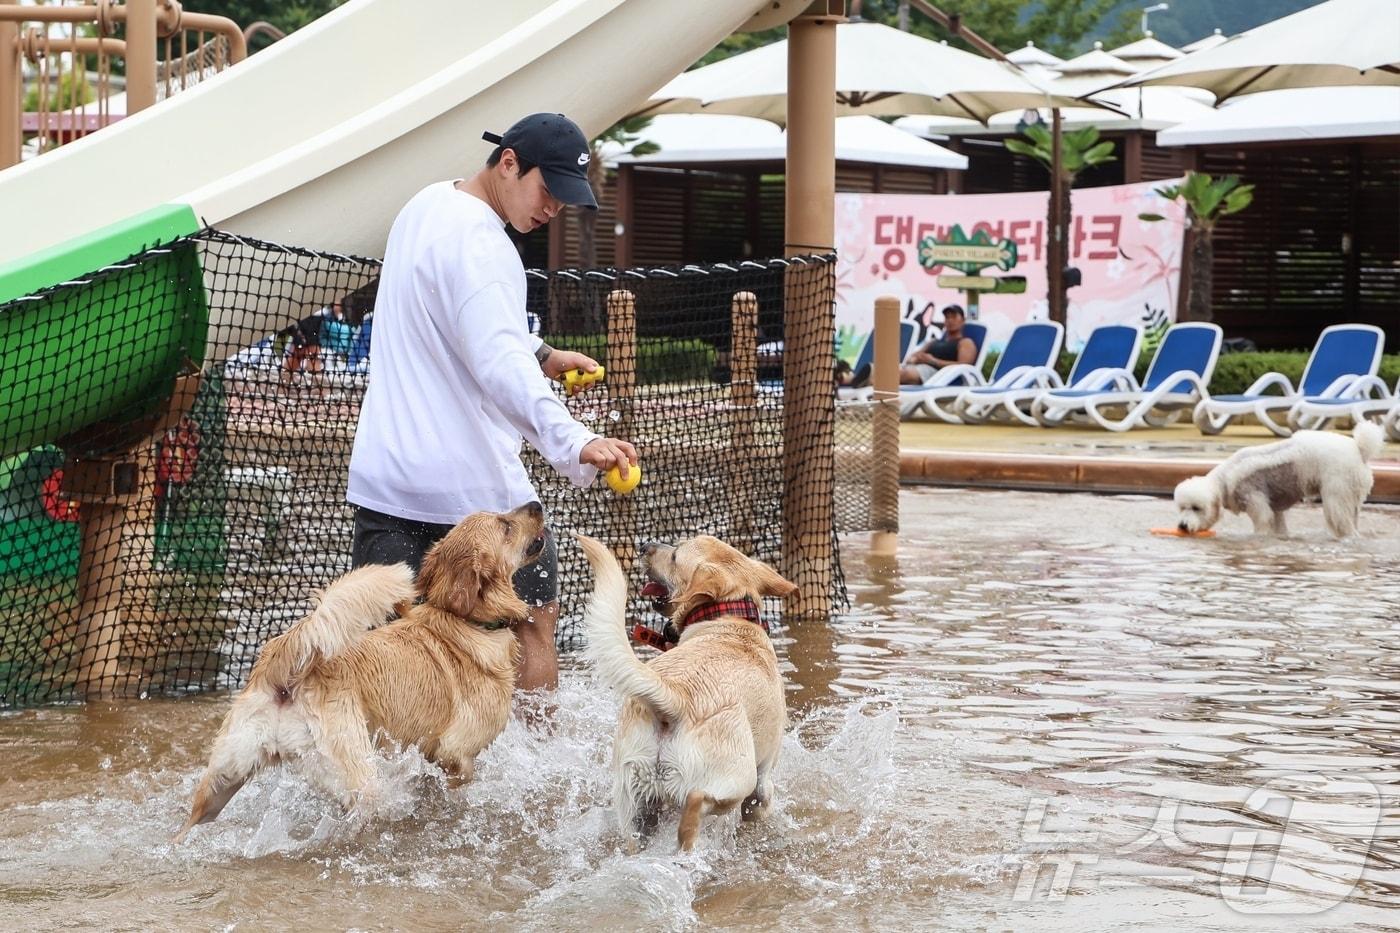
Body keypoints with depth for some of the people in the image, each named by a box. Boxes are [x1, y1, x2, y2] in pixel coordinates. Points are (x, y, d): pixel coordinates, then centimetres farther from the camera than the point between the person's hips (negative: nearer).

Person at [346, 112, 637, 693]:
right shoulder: (478, 241, -19)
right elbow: (498, 364, -34)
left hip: (382, 476, 8)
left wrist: (538, 355, 18)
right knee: (533, 620, 10)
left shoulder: (424, 207, 11)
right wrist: (572, 442, -46)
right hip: (473, 484, -8)